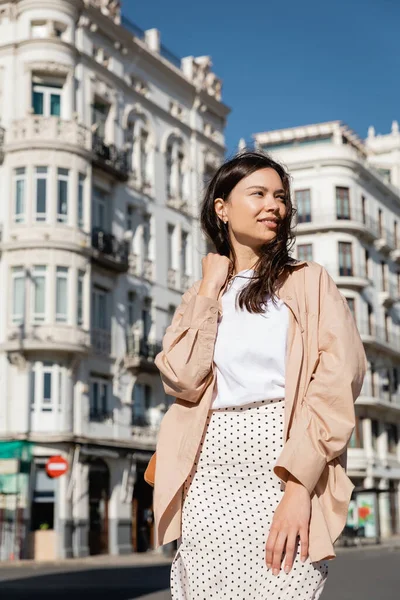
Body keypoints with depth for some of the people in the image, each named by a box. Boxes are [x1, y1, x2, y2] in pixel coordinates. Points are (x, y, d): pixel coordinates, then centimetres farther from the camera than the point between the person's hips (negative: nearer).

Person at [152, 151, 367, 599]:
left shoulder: (309, 282, 8)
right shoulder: (199, 296, 18)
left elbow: (337, 381, -6)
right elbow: (183, 380, -1)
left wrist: (299, 485, -16)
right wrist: (210, 289, 4)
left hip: (286, 465, -2)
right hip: (211, 471, 3)